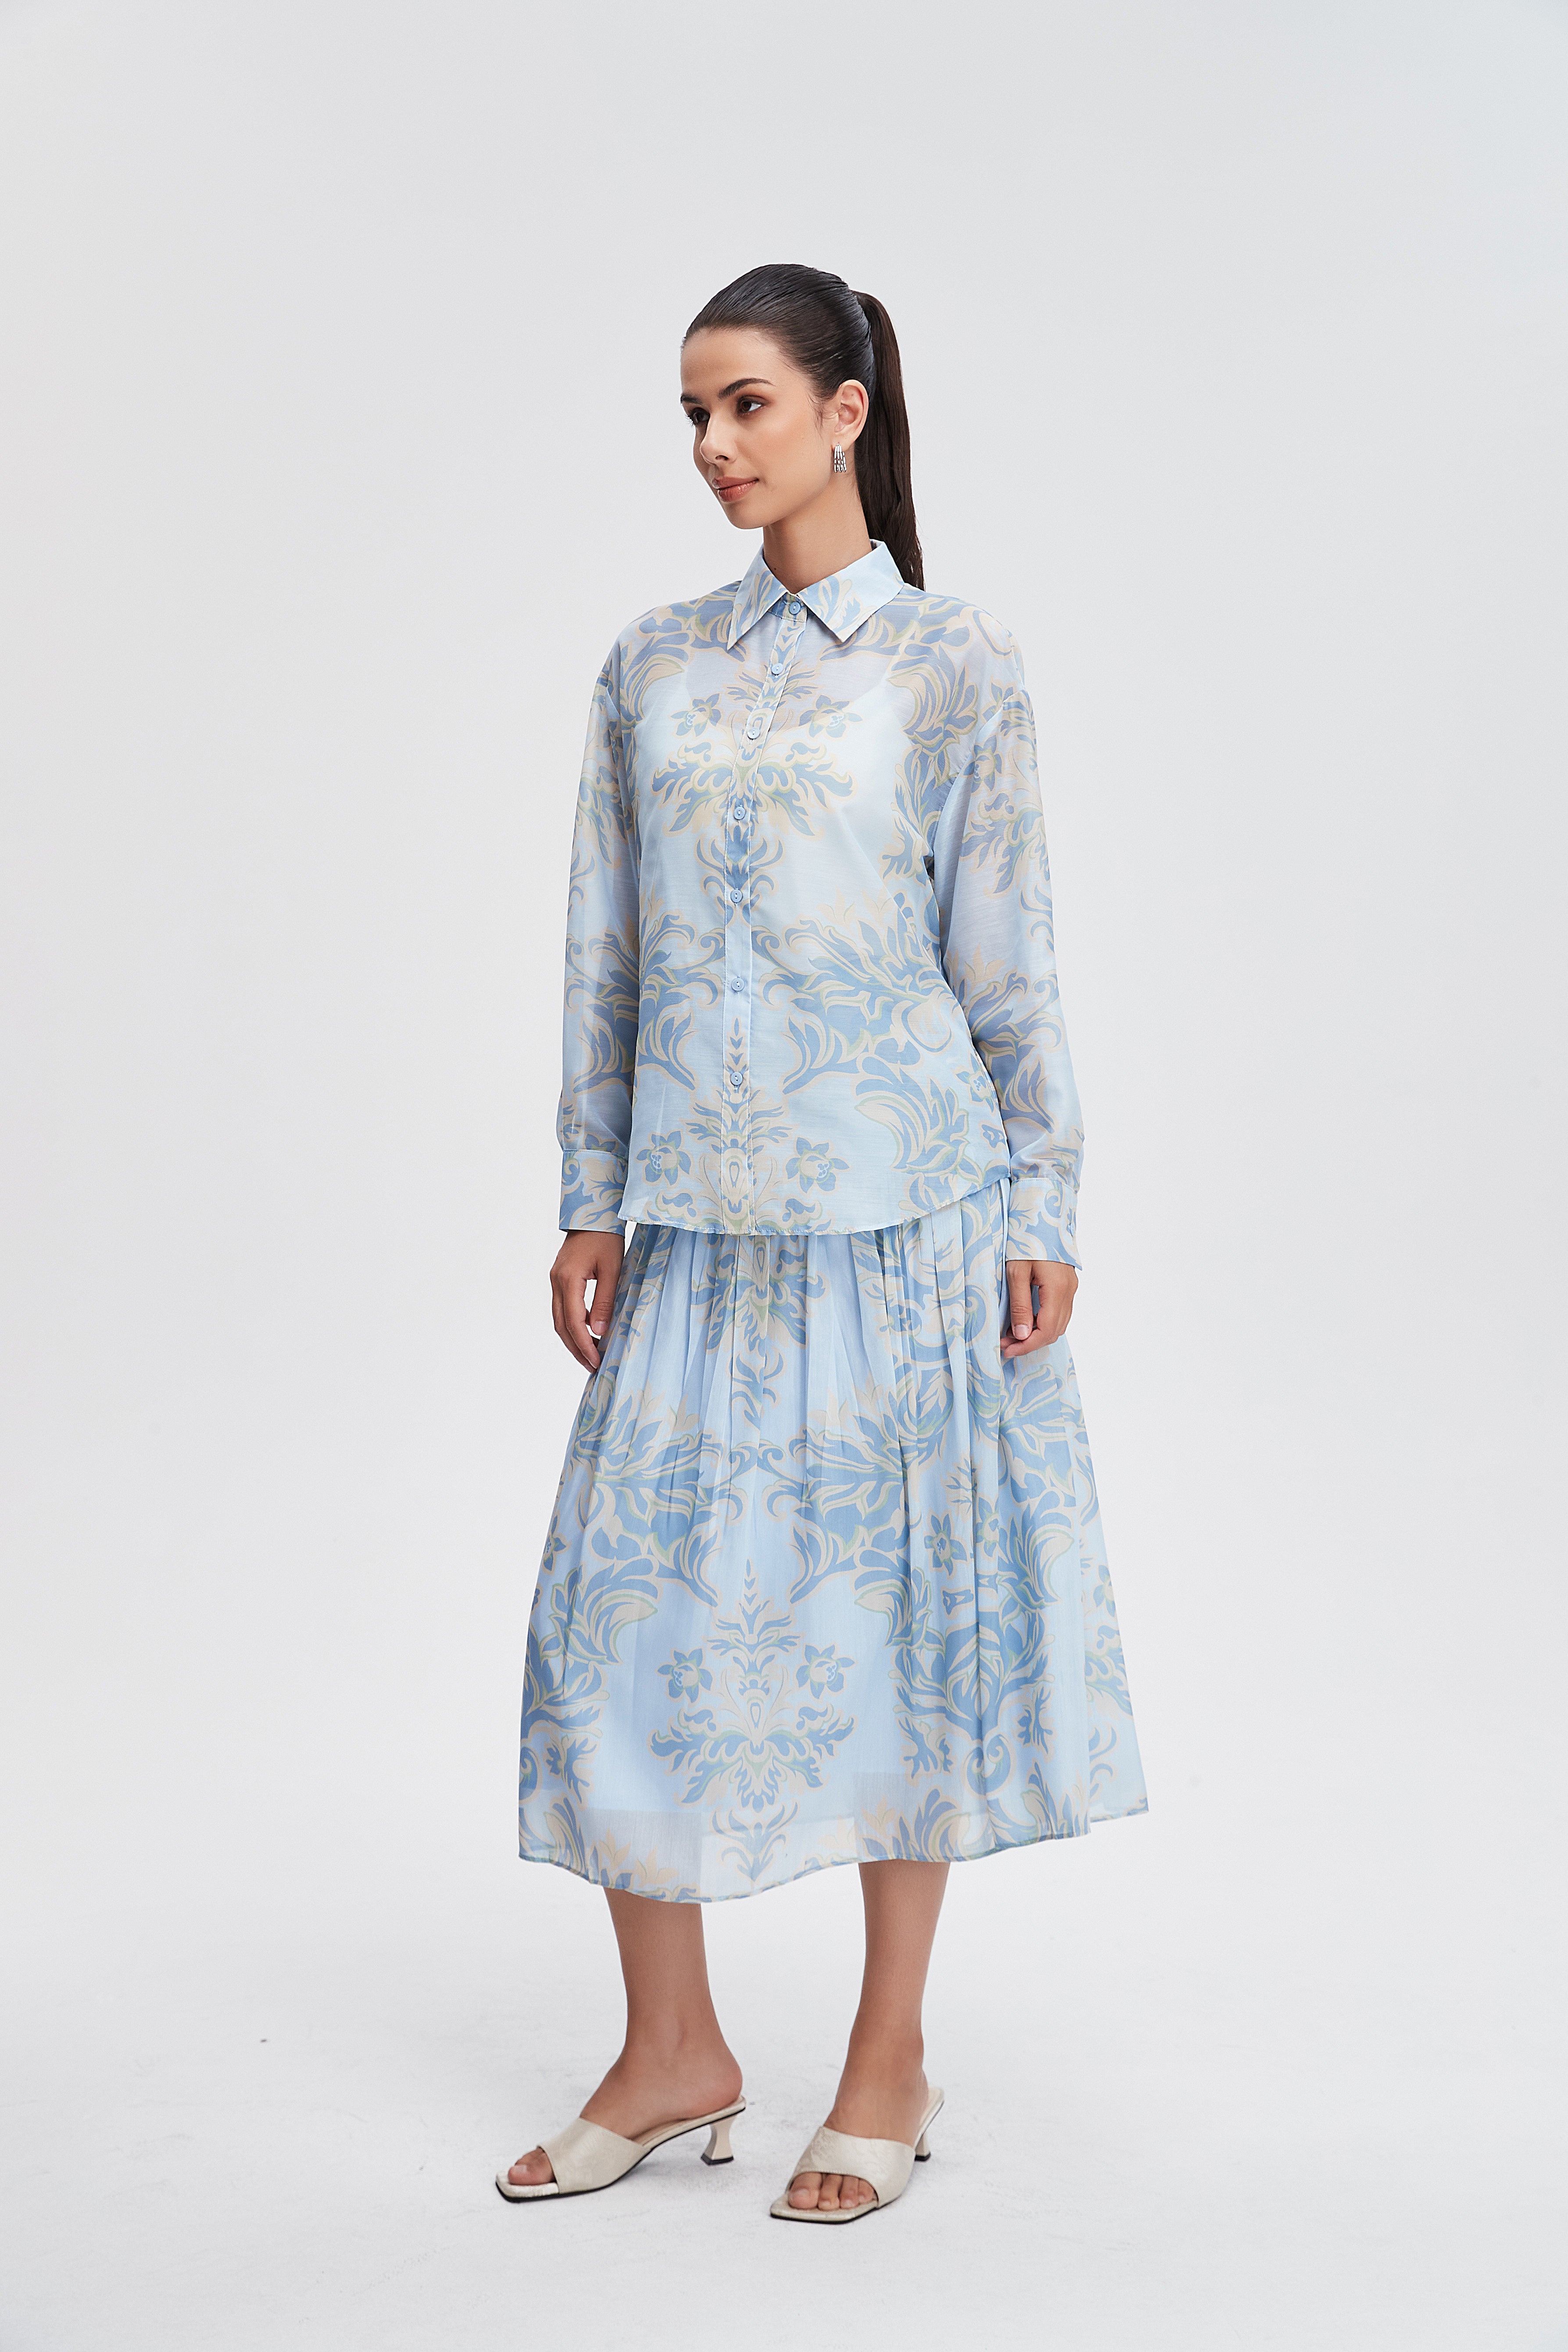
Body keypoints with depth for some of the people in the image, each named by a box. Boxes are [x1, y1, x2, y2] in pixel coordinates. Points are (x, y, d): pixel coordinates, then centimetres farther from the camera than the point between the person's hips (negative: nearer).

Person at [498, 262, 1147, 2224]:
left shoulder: (953, 668, 0)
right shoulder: (652, 665, 10)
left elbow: (1006, 959, -1)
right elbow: (606, 952, 11)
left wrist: (1040, 1210, -4)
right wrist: (591, 1200, 7)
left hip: (905, 1199, -4)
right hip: (700, 1214, 4)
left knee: (900, 1594, 4)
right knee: (639, 1597, 3)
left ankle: (890, 2063, 18)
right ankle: (673, 2053, 19)